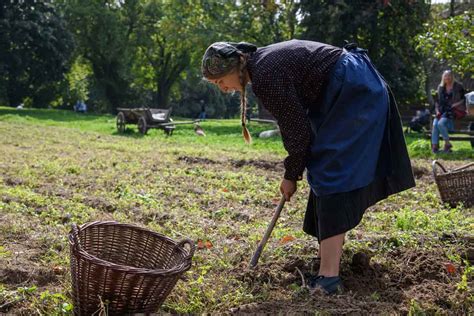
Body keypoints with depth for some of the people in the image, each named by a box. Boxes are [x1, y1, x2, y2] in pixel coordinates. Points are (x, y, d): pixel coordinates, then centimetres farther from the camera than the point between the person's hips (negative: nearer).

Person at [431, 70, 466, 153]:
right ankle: (434, 145, -29)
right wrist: (437, 110, 4)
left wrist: (456, 104, -11)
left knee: (441, 123, -31)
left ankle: (447, 143, -16)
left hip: (454, 111, -4)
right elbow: (436, 100, 20)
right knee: (435, 124, -27)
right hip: (442, 110, 4)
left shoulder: (458, 87, 4)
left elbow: (463, 99, 4)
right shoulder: (440, 87, 17)